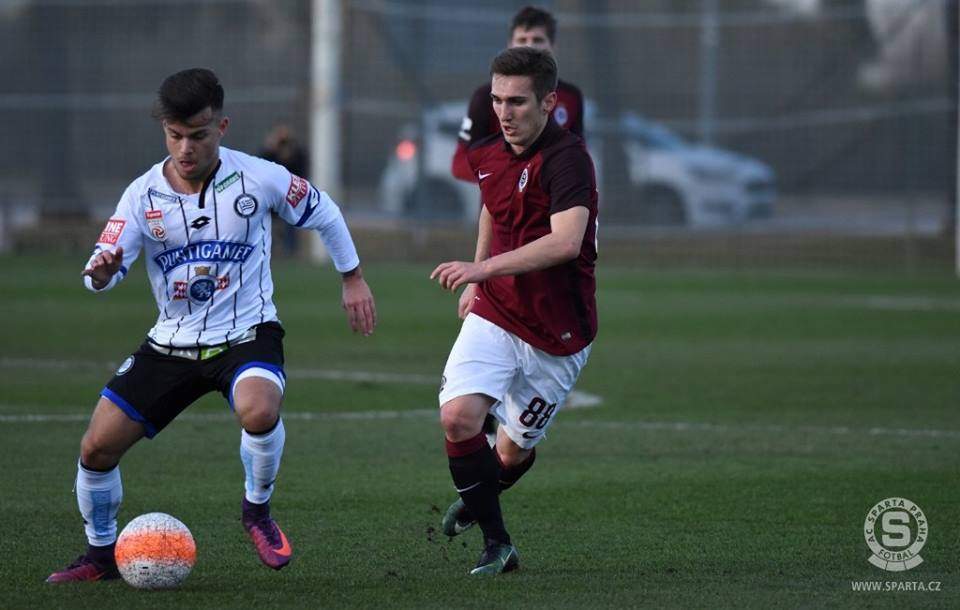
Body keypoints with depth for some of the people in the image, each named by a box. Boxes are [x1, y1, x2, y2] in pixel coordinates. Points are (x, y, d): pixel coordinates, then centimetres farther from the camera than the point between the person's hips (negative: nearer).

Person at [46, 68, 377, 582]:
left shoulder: (260, 179, -11)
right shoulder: (143, 196, -8)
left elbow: (324, 214, 7)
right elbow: (102, 271, -11)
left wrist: (353, 279, 14)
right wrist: (101, 272, -35)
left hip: (247, 334, -3)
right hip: (171, 343, 3)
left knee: (259, 412, -36)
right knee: (98, 447, -7)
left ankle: (257, 510, -6)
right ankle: (101, 553, 19)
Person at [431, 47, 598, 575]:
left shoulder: (567, 159, -21)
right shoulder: (487, 155, 3)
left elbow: (565, 241, -36)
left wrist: (483, 269, -41)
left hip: (556, 333, -5)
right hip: (494, 313, 5)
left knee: (513, 451, 6)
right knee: (458, 416, -19)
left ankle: (480, 498, 43)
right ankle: (496, 542, -4)